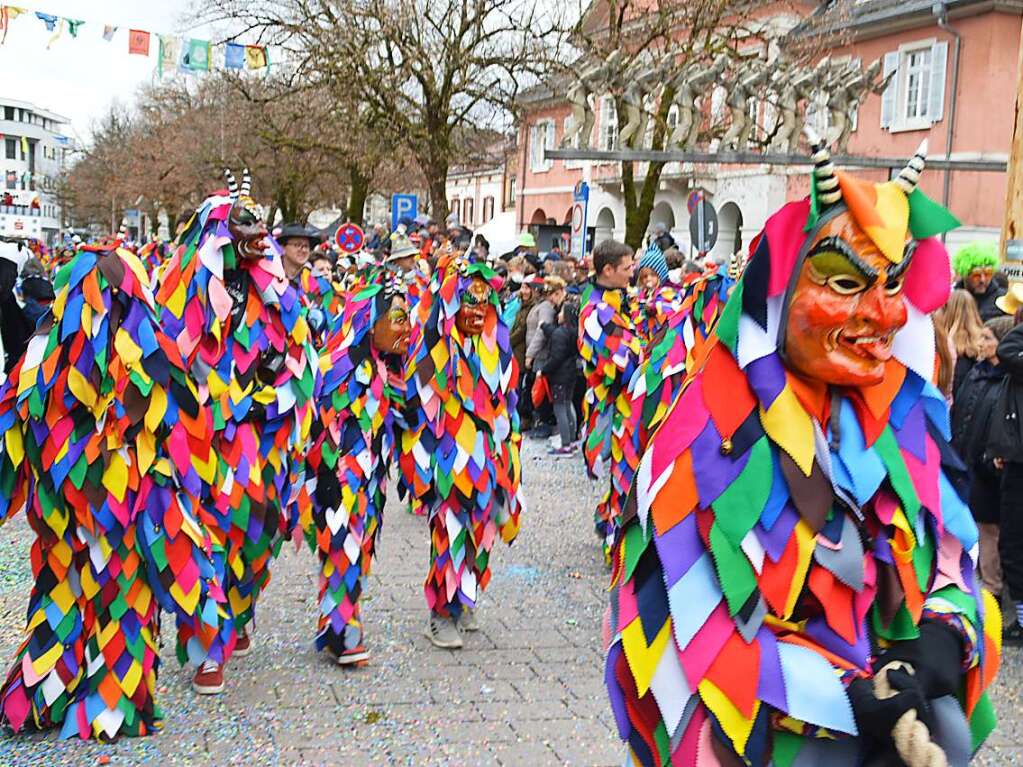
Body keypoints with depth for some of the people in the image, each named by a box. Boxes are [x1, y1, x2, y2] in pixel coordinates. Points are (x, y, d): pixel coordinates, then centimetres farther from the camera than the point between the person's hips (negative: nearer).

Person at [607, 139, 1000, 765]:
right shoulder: (713, 430, -15)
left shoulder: (903, 414, 1)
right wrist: (847, 701, -21)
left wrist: (945, 635, -12)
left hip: (897, 696, 4)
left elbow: (951, 546, 8)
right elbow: (699, 622, -16)